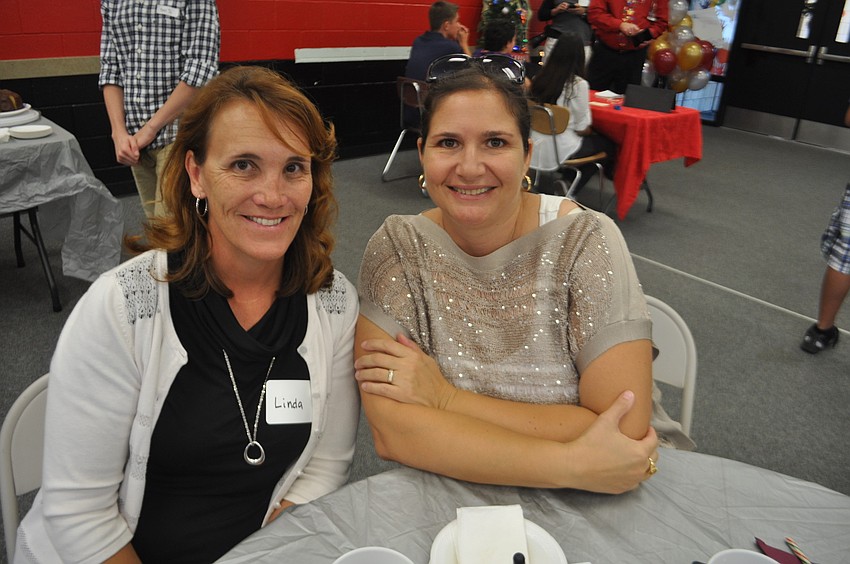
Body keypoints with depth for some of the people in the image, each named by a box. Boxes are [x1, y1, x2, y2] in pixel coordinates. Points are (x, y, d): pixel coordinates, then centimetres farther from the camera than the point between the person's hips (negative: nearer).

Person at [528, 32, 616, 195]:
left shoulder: (540, 78, 1)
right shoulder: (578, 84, -15)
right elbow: (582, 128, -10)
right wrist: (590, 130, 14)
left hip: (535, 147, 6)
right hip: (560, 151, -6)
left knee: (595, 139, 26)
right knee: (608, 143, 17)